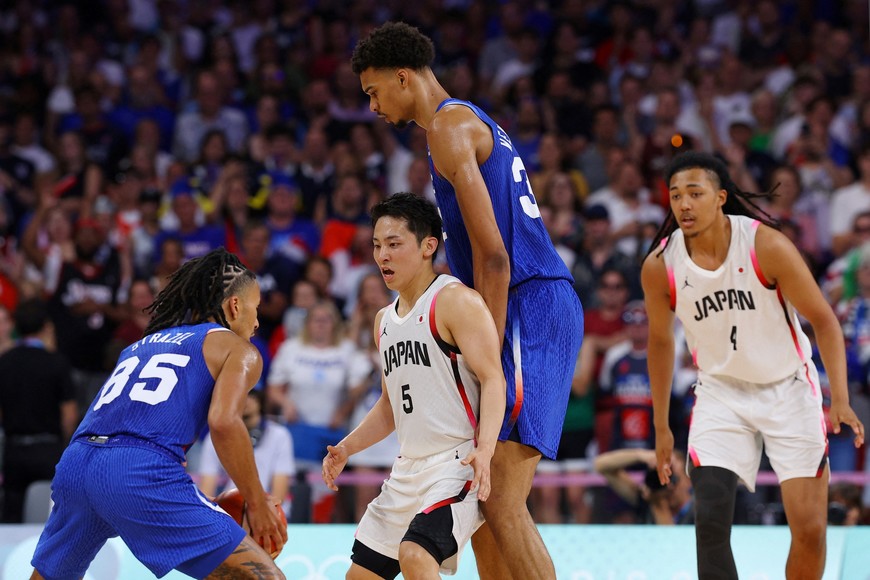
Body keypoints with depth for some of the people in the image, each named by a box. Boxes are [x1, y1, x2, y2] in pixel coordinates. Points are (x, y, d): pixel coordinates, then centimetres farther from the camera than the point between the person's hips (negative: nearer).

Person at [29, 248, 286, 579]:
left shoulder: (144, 343, 33)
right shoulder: (238, 349, 13)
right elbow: (223, 422, -8)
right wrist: (257, 503, 1)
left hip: (74, 464, 7)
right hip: (141, 473, -7)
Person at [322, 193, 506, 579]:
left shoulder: (455, 301, -9)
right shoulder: (384, 321, 17)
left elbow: (493, 380, -17)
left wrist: (484, 450, -31)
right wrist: (346, 449, 11)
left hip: (458, 464, -9)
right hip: (408, 469, 9)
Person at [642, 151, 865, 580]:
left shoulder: (767, 246, -20)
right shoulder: (659, 266, -12)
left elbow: (823, 321, -12)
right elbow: (660, 342, 6)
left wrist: (840, 400, -23)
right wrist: (661, 427, 10)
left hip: (789, 389, -1)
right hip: (722, 394, 1)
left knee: (810, 529, -5)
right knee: (710, 522, -16)